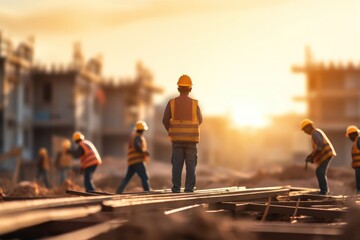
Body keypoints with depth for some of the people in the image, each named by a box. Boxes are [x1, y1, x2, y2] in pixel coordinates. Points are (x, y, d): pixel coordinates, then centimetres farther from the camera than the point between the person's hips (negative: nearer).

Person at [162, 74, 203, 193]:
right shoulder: (194, 103, -6)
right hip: (191, 138, -1)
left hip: (177, 138, 1)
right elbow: (199, 120, 8)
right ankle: (189, 187, -1)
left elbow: (165, 120, -3)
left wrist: (170, 131, 16)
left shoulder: (172, 103, -5)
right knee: (191, 163, 3)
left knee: (177, 163, 5)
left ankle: (176, 187, 1)